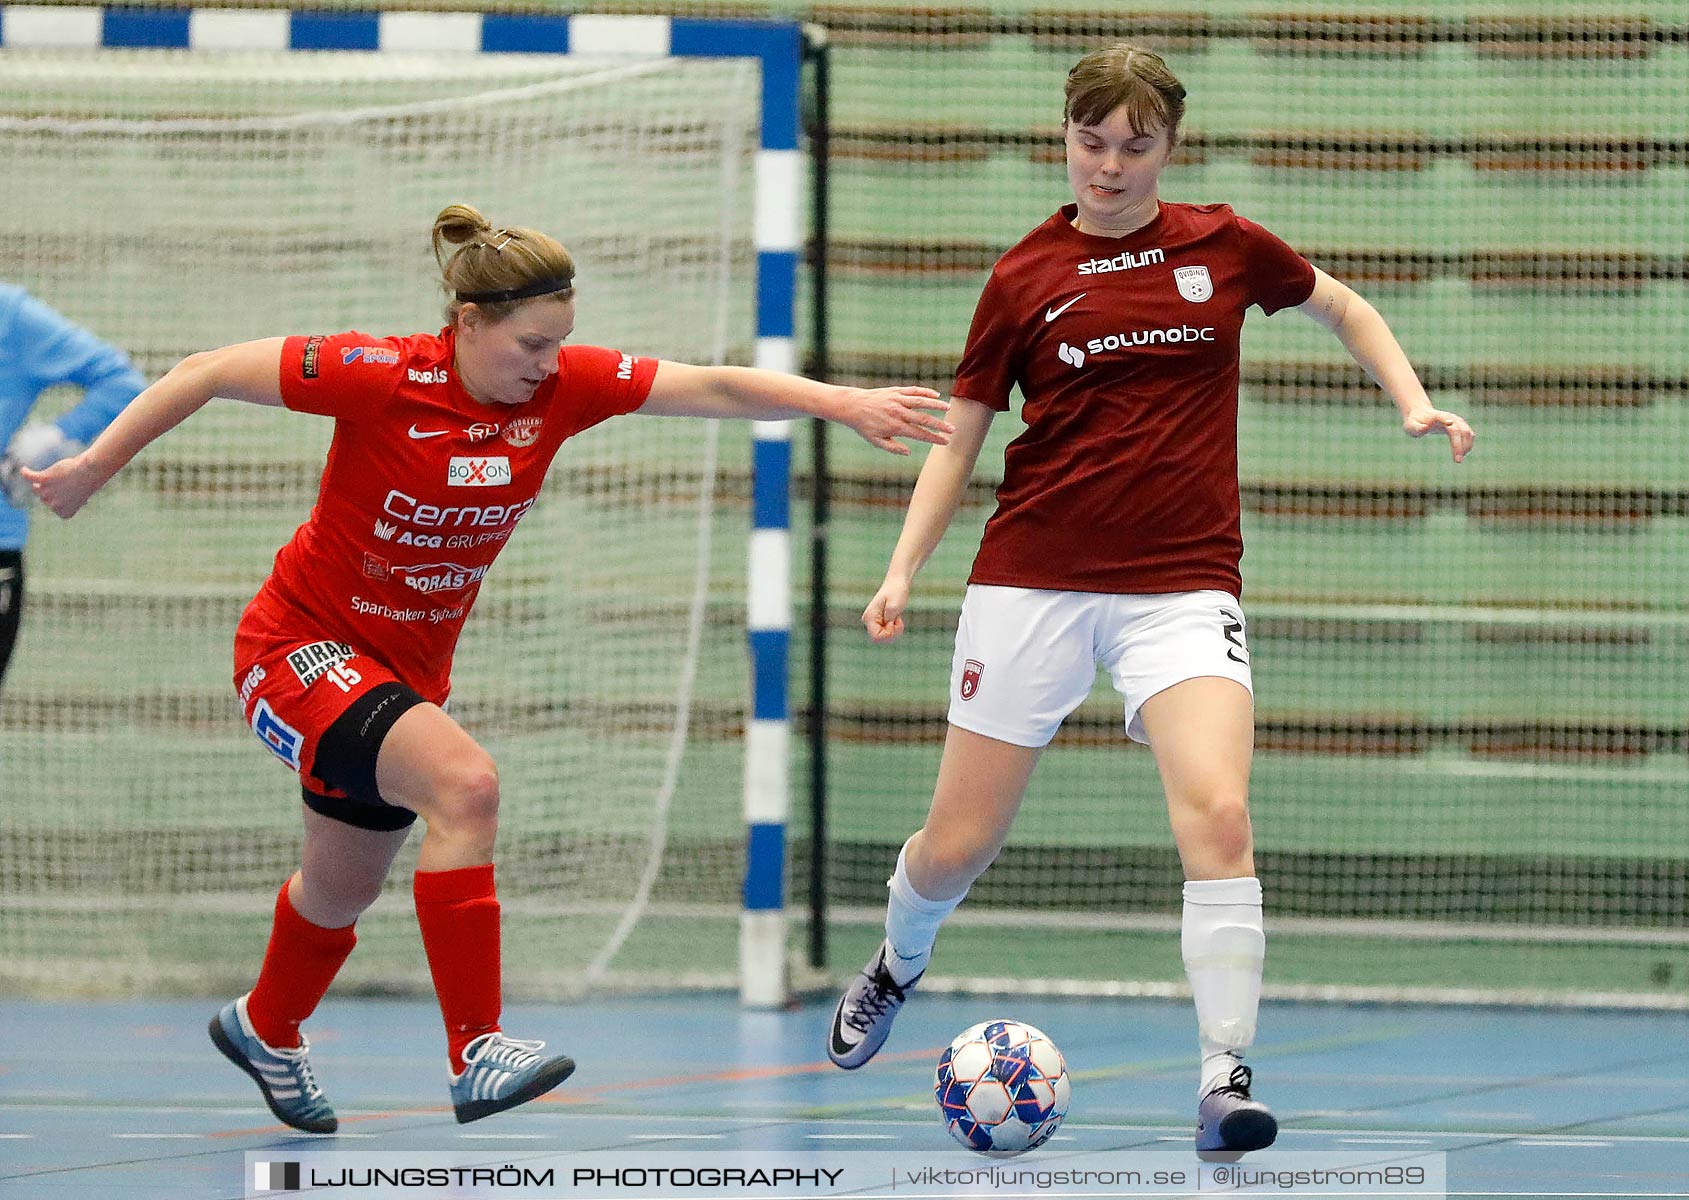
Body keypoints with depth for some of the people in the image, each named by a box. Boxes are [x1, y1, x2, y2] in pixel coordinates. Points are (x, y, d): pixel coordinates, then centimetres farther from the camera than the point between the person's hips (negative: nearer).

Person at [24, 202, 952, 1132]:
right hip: (301, 646, -7)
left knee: (346, 885, 24)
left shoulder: (564, 386, -12)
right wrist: (93, 469, -10)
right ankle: (477, 1053, -29)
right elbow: (208, 372, -16)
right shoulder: (380, 377, -25)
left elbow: (717, 388, -19)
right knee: (463, 782, -30)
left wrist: (843, 404, -32)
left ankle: (265, 1028, 54)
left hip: (410, 666, 7)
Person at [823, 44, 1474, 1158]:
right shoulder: (1026, 276, 3)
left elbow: (1344, 306, 24)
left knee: (1218, 815, -24)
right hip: (1034, 581, 0)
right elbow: (960, 435, 9)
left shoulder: (1225, 248, 5)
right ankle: (898, 965, 40)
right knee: (958, 844, 5)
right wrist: (904, 571, -1)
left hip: (1183, 583, 0)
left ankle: (1227, 1079, -21)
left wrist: (1414, 401, 9)